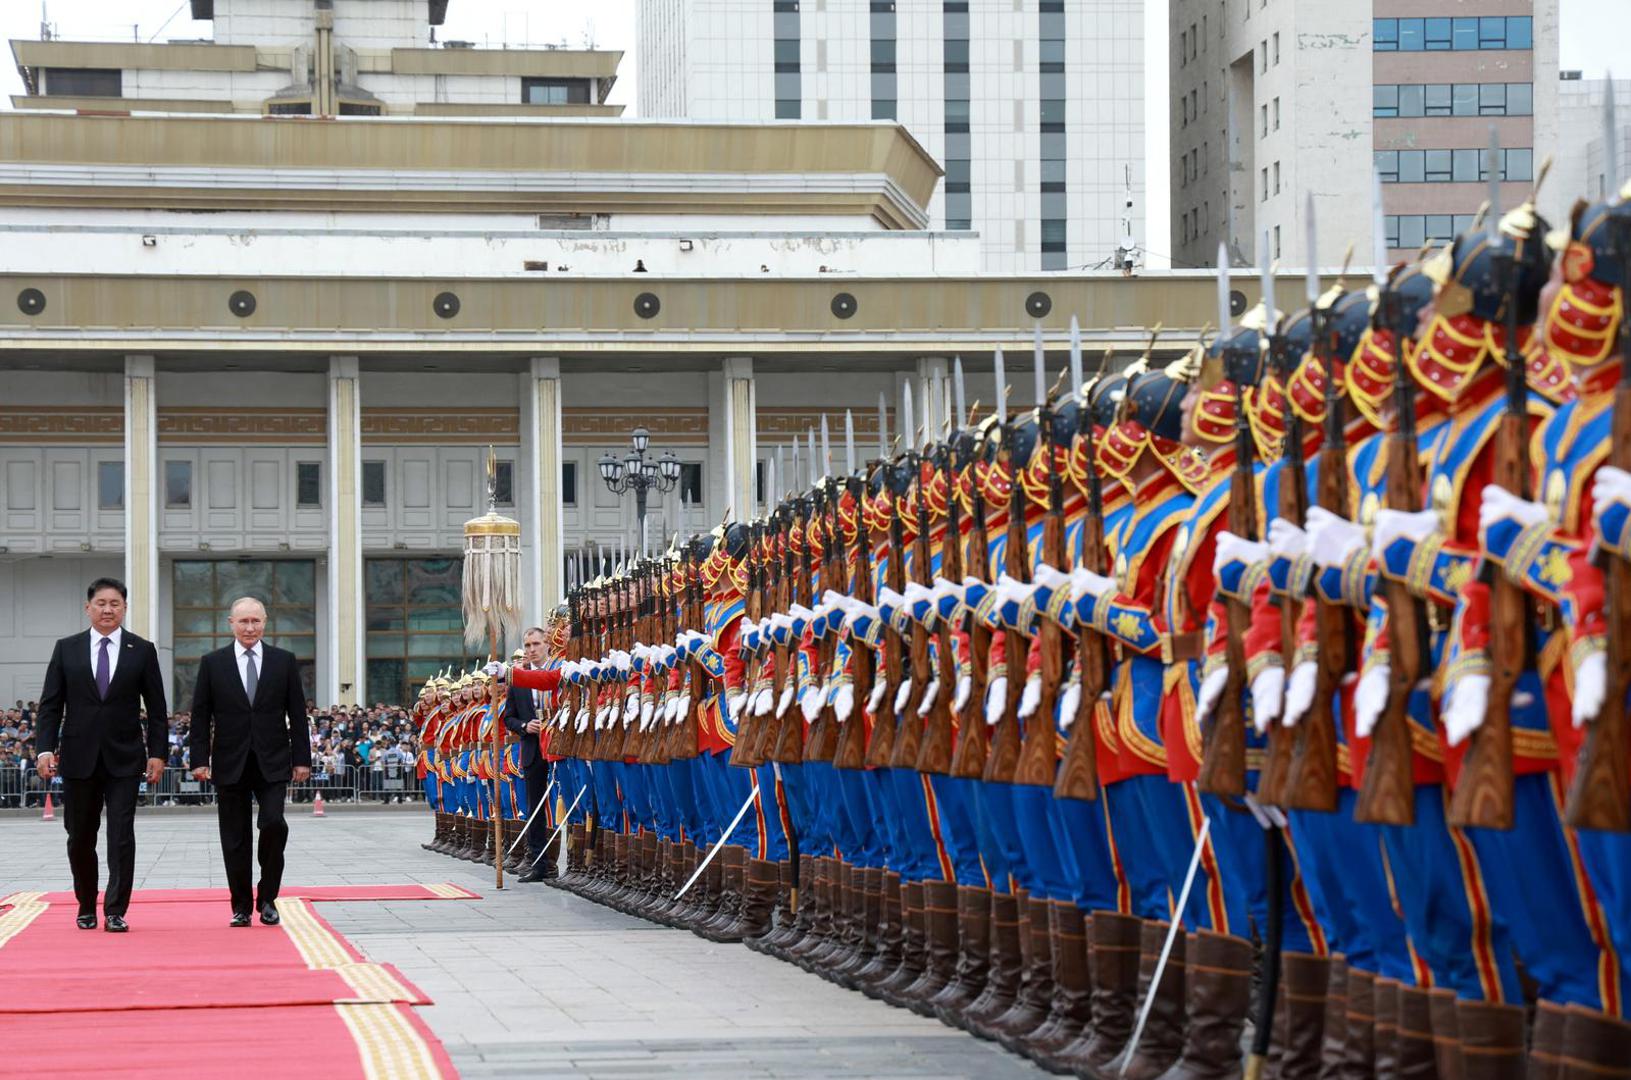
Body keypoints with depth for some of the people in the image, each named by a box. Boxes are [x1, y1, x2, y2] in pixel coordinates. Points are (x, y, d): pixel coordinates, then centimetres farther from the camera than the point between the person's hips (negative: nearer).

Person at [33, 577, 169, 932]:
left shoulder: (142, 651, 3)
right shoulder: (66, 649, 5)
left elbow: (156, 708, 4)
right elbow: (50, 704, 4)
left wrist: (157, 753, -3)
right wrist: (45, 748, -7)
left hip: (124, 758, -1)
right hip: (79, 757, 1)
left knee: (121, 836, -8)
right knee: (80, 838, 8)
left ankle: (115, 912, -6)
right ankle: (86, 907, 24)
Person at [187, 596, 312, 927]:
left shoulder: (284, 661, 6)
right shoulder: (212, 663, 4)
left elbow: (297, 714, 6)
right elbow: (201, 716, 4)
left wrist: (301, 759, 1)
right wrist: (200, 760, -3)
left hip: (272, 763, 0)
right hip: (230, 764, 0)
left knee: (274, 824, -15)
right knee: (235, 838, 3)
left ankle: (267, 898, 1)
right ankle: (241, 906, 12)